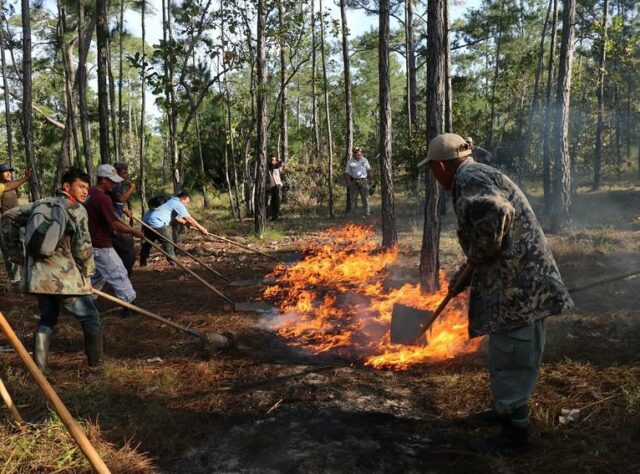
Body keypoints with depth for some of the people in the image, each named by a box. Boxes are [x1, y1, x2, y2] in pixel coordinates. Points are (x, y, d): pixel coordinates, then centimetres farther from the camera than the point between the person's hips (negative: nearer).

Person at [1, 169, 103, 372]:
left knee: (47, 318, 22)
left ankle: (39, 365, 20)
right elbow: (83, 247, -10)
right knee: (90, 317, 7)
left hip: (38, 276, 7)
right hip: (64, 277, -7)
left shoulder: (40, 203, 15)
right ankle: (96, 361, 14)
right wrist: (87, 275, 1)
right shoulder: (77, 210, -6)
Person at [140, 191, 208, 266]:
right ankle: (174, 263, -3)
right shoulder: (178, 204, -6)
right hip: (156, 221, -10)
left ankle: (143, 263, 30)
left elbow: (176, 218, 29)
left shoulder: (172, 202, 23)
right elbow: (189, 219, -9)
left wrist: (187, 224, 20)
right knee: (167, 243, -4)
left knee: (148, 242, 22)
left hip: (147, 219, 10)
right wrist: (201, 229, -4)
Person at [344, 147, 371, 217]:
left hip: (363, 180, 1)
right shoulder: (350, 161, 1)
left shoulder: (365, 160, 7)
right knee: (353, 198, 1)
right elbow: (347, 172, -1)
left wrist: (368, 179, 9)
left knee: (365, 198, 3)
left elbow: (368, 170, 15)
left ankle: (366, 214, 8)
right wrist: (348, 181, -12)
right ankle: (352, 213, 8)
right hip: (354, 181, -1)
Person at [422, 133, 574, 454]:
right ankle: (505, 410, 38)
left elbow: (496, 214, -32)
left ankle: (516, 433, 10)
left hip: (517, 283, -11)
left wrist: (473, 263, -19)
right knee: (506, 354, 22)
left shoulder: (468, 179, -12)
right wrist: (464, 275, 30)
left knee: (510, 356, -1)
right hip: (517, 280, 11)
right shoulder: (478, 177, 20)